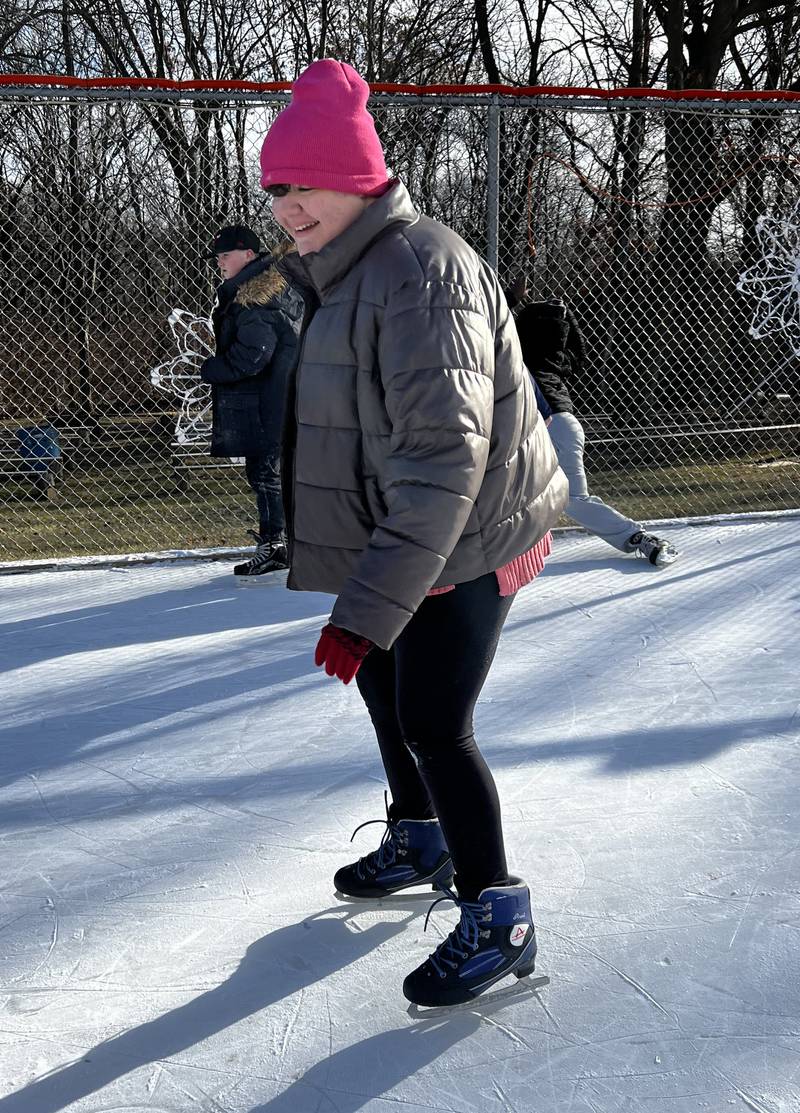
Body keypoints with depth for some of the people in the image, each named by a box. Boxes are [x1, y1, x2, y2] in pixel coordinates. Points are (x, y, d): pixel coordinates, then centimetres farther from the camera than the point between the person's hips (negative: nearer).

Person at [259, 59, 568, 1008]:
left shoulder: (420, 272, -26)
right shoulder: (346, 272, 7)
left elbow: (443, 456, -32)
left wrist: (368, 605, -35)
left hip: (462, 545, -10)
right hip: (397, 537, 11)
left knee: (433, 725, -8)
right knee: (381, 683, 23)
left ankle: (497, 918, 9)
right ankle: (419, 841, 46)